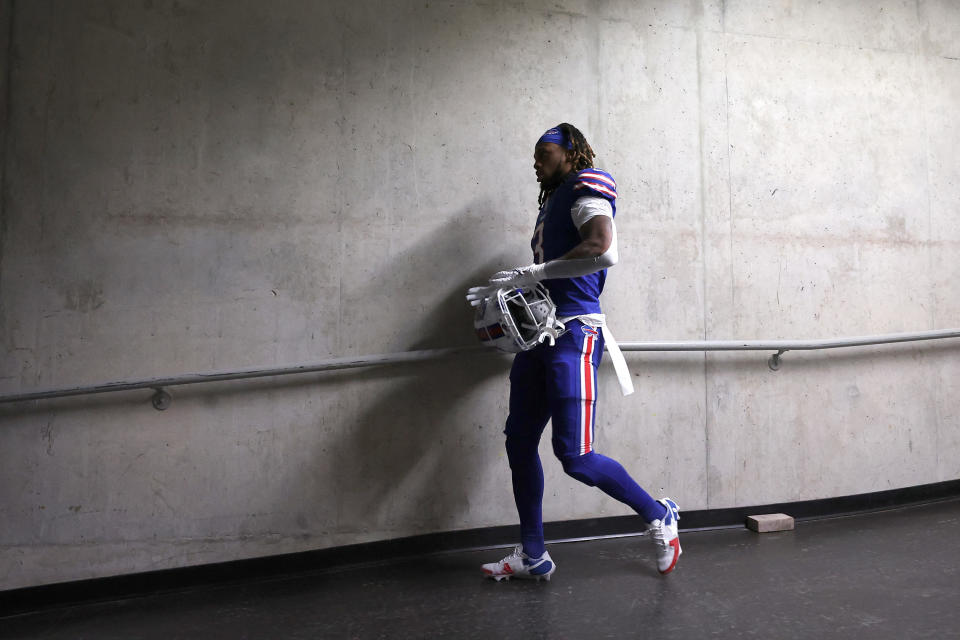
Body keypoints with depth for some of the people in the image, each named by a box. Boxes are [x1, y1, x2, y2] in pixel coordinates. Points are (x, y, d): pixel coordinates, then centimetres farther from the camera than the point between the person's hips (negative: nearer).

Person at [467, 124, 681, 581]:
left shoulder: (586, 188, -4)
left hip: (573, 334, -9)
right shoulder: (552, 203, 22)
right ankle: (532, 555, 22)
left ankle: (658, 515, 17)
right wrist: (506, 291, 12)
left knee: (575, 456, -9)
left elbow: (603, 250, -24)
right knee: (519, 442, 8)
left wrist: (532, 273, -21)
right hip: (540, 333, 9)